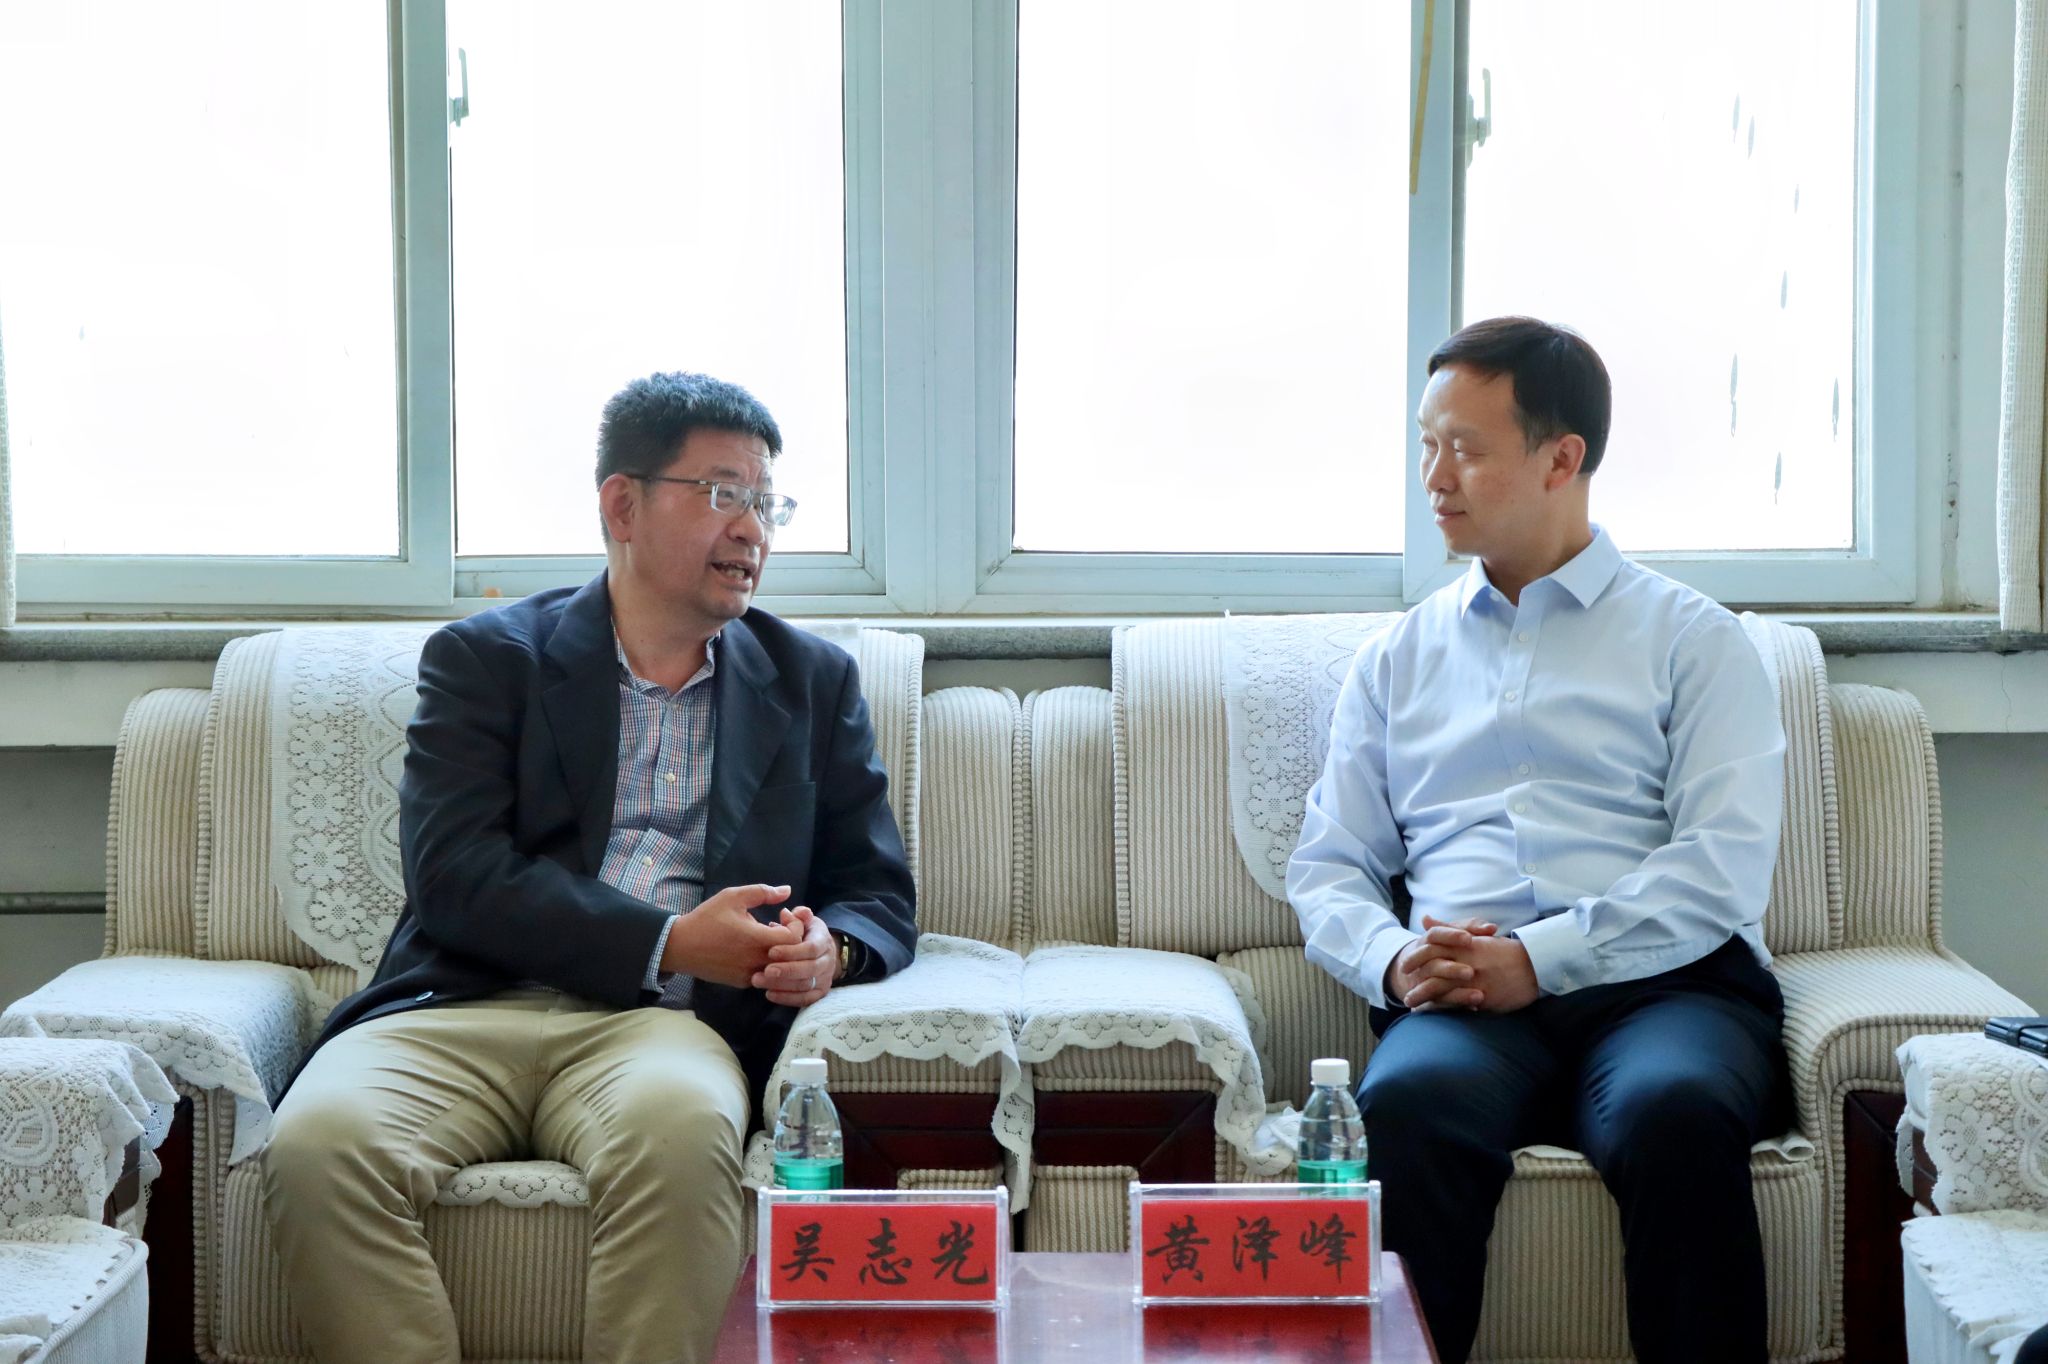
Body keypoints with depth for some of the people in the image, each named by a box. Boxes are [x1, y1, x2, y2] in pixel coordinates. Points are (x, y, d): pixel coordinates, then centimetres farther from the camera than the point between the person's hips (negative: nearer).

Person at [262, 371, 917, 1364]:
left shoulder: (814, 683, 20)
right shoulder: (483, 659, 12)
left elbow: (881, 895, 18)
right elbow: (454, 873, -3)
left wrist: (830, 947, -7)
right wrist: (669, 942, -12)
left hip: (660, 1024, 1)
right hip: (463, 1013, 0)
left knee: (680, 1128, -37)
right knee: (319, 1141, -32)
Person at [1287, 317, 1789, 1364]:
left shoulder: (1692, 639, 13)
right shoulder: (1398, 658, 25)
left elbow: (1723, 873, -1)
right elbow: (1326, 869, 19)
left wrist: (1541, 958, -13)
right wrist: (1392, 959, -4)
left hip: (1665, 983, -1)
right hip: (1460, 1000, 2)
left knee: (1674, 1111, -37)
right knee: (1406, 1102, -34)